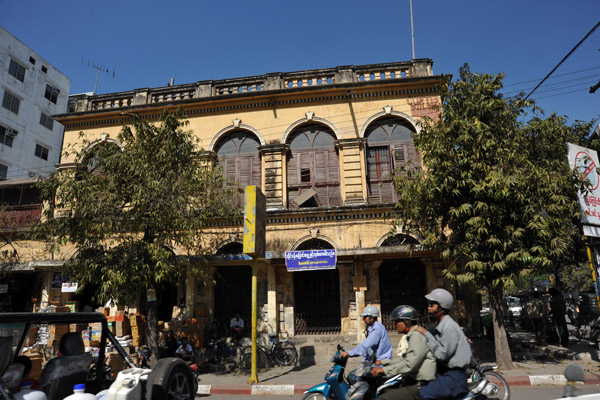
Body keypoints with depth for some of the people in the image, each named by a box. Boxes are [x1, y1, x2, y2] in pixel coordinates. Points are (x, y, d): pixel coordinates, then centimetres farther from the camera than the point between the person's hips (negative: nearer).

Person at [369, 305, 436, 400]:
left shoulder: (417, 335, -16)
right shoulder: (412, 335, 17)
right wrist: (383, 362, 22)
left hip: (420, 387, -11)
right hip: (413, 381, 11)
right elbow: (404, 358, 26)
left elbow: (410, 363, -26)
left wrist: (384, 370, -25)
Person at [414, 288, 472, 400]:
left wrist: (426, 334, -17)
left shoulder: (450, 327, -17)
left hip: (454, 375, -9)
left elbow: (442, 354, -22)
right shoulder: (435, 326, 11)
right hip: (441, 371, 9)